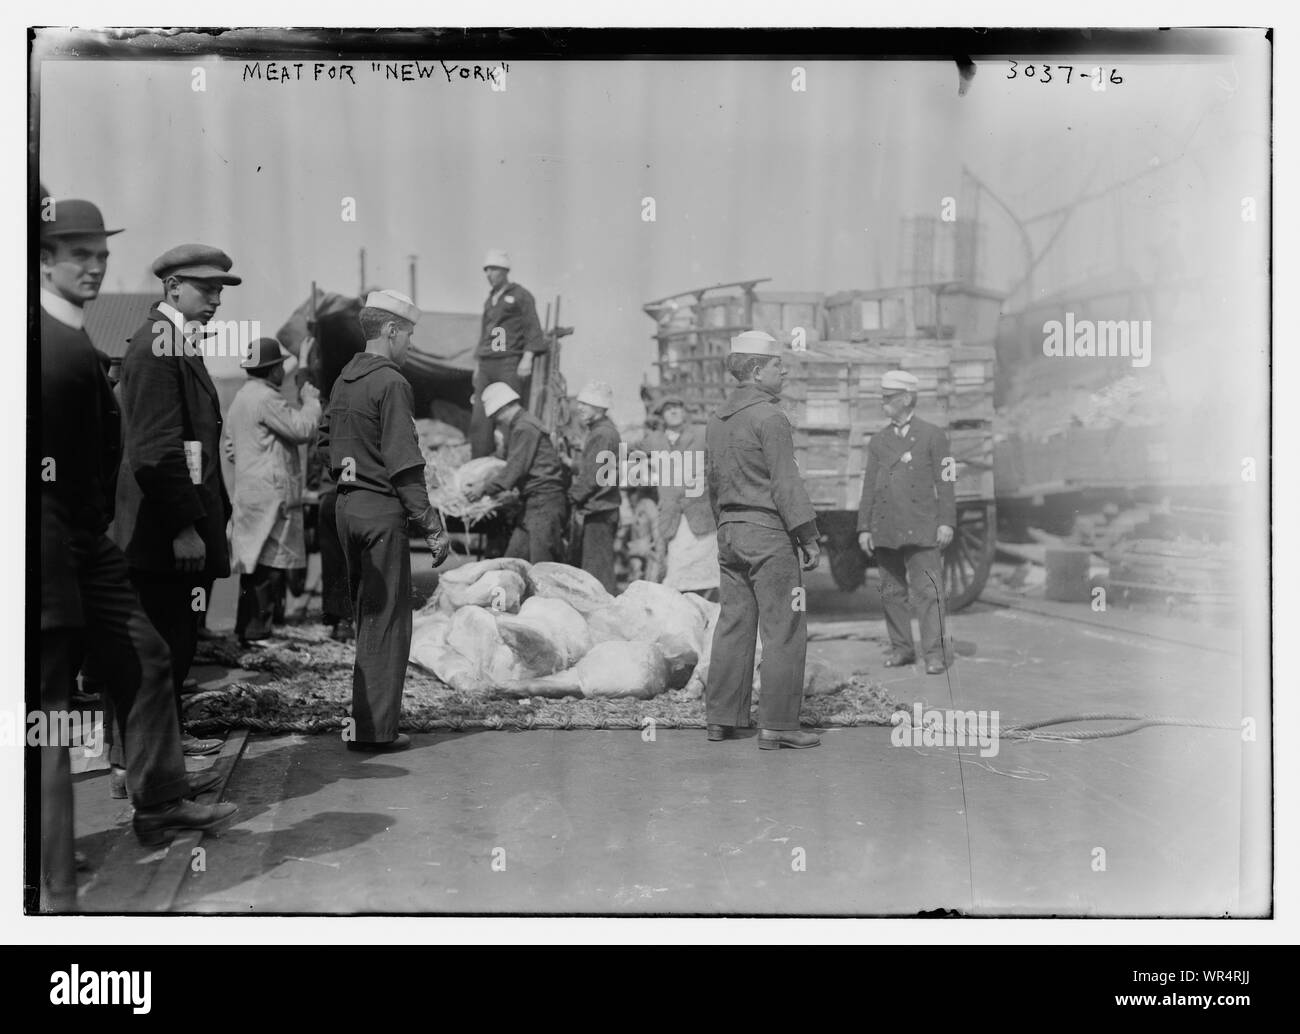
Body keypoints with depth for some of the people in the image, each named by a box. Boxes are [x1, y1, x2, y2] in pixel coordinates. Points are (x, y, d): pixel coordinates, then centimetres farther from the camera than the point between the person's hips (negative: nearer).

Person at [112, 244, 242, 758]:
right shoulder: (156, 345, -14)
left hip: (181, 530, 10)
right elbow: (157, 450, -20)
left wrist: (209, 518, 21)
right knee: (164, 644, -4)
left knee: (177, 641, 15)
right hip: (164, 537, -10)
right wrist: (184, 527, -21)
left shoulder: (179, 343, 18)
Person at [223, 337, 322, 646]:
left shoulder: (241, 398, 19)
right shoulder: (266, 398, -14)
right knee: (269, 567, -7)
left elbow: (228, 447, 24)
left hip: (249, 496, 10)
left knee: (255, 568, 14)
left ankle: (246, 631, 18)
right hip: (271, 498, -10)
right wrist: (311, 399, -3)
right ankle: (255, 633, -7)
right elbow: (302, 428, -19)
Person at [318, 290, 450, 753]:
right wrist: (432, 526, -18)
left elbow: (325, 437, 22)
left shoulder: (344, 379, 11)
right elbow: (404, 464, -19)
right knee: (388, 619, -1)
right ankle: (376, 728, 3)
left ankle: (367, 715, 26)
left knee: (364, 613, 17)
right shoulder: (390, 383, -14)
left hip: (347, 505, 9)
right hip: (382, 509, -8)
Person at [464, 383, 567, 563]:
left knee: (541, 564, -10)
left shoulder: (524, 428, -12)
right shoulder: (519, 425, 19)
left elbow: (515, 469, -16)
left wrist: (484, 490, -10)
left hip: (544, 499, -10)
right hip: (532, 501, 10)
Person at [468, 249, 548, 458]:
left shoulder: (521, 296, 2)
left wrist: (527, 358, -16)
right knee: (480, 420, -1)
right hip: (486, 365, 7)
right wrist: (478, 364, 23)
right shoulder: (490, 300, 23)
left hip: (510, 364, -7)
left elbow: (533, 329, -5)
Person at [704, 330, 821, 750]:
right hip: (768, 531, -9)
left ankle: (721, 719, 15)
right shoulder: (768, 417, -12)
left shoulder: (718, 418, 13)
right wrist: (808, 537, -11)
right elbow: (786, 483, -15)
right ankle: (777, 725, -3)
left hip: (730, 531, 9)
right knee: (783, 630, -4)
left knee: (733, 624, 12)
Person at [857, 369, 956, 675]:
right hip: (884, 529, 4)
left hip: (920, 528, -4)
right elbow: (869, 487, 13)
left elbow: (945, 482, 1)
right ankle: (901, 648, 14)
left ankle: (935, 652, -5)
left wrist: (946, 522, -7)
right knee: (891, 591, 6)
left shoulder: (933, 436, 5)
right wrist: (864, 528, 6)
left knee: (928, 589, -8)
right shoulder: (878, 441, 15)